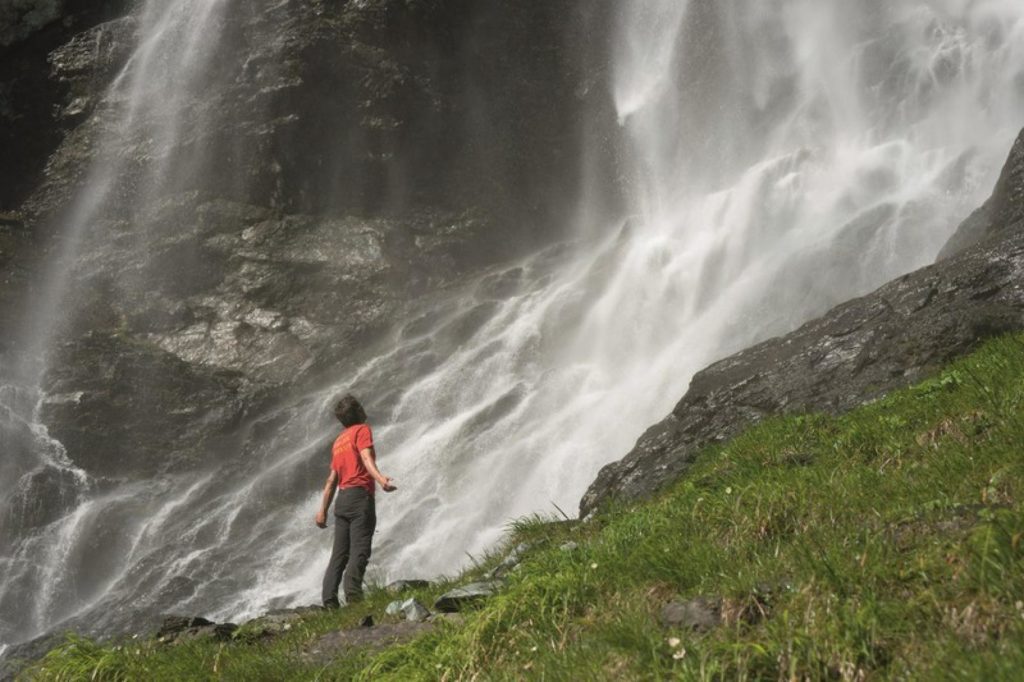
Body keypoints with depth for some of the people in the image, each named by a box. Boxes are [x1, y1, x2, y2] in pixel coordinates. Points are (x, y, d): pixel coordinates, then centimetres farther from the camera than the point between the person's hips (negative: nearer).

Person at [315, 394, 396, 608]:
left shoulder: (339, 440, 23)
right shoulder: (362, 430, 2)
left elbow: (332, 478, 22)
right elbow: (366, 457, -17)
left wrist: (323, 509, 22)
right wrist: (380, 478, -33)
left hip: (342, 499, 7)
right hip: (360, 495, -7)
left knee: (339, 554, 3)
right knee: (359, 550, -14)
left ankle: (329, 602, -7)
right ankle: (353, 594, -29)